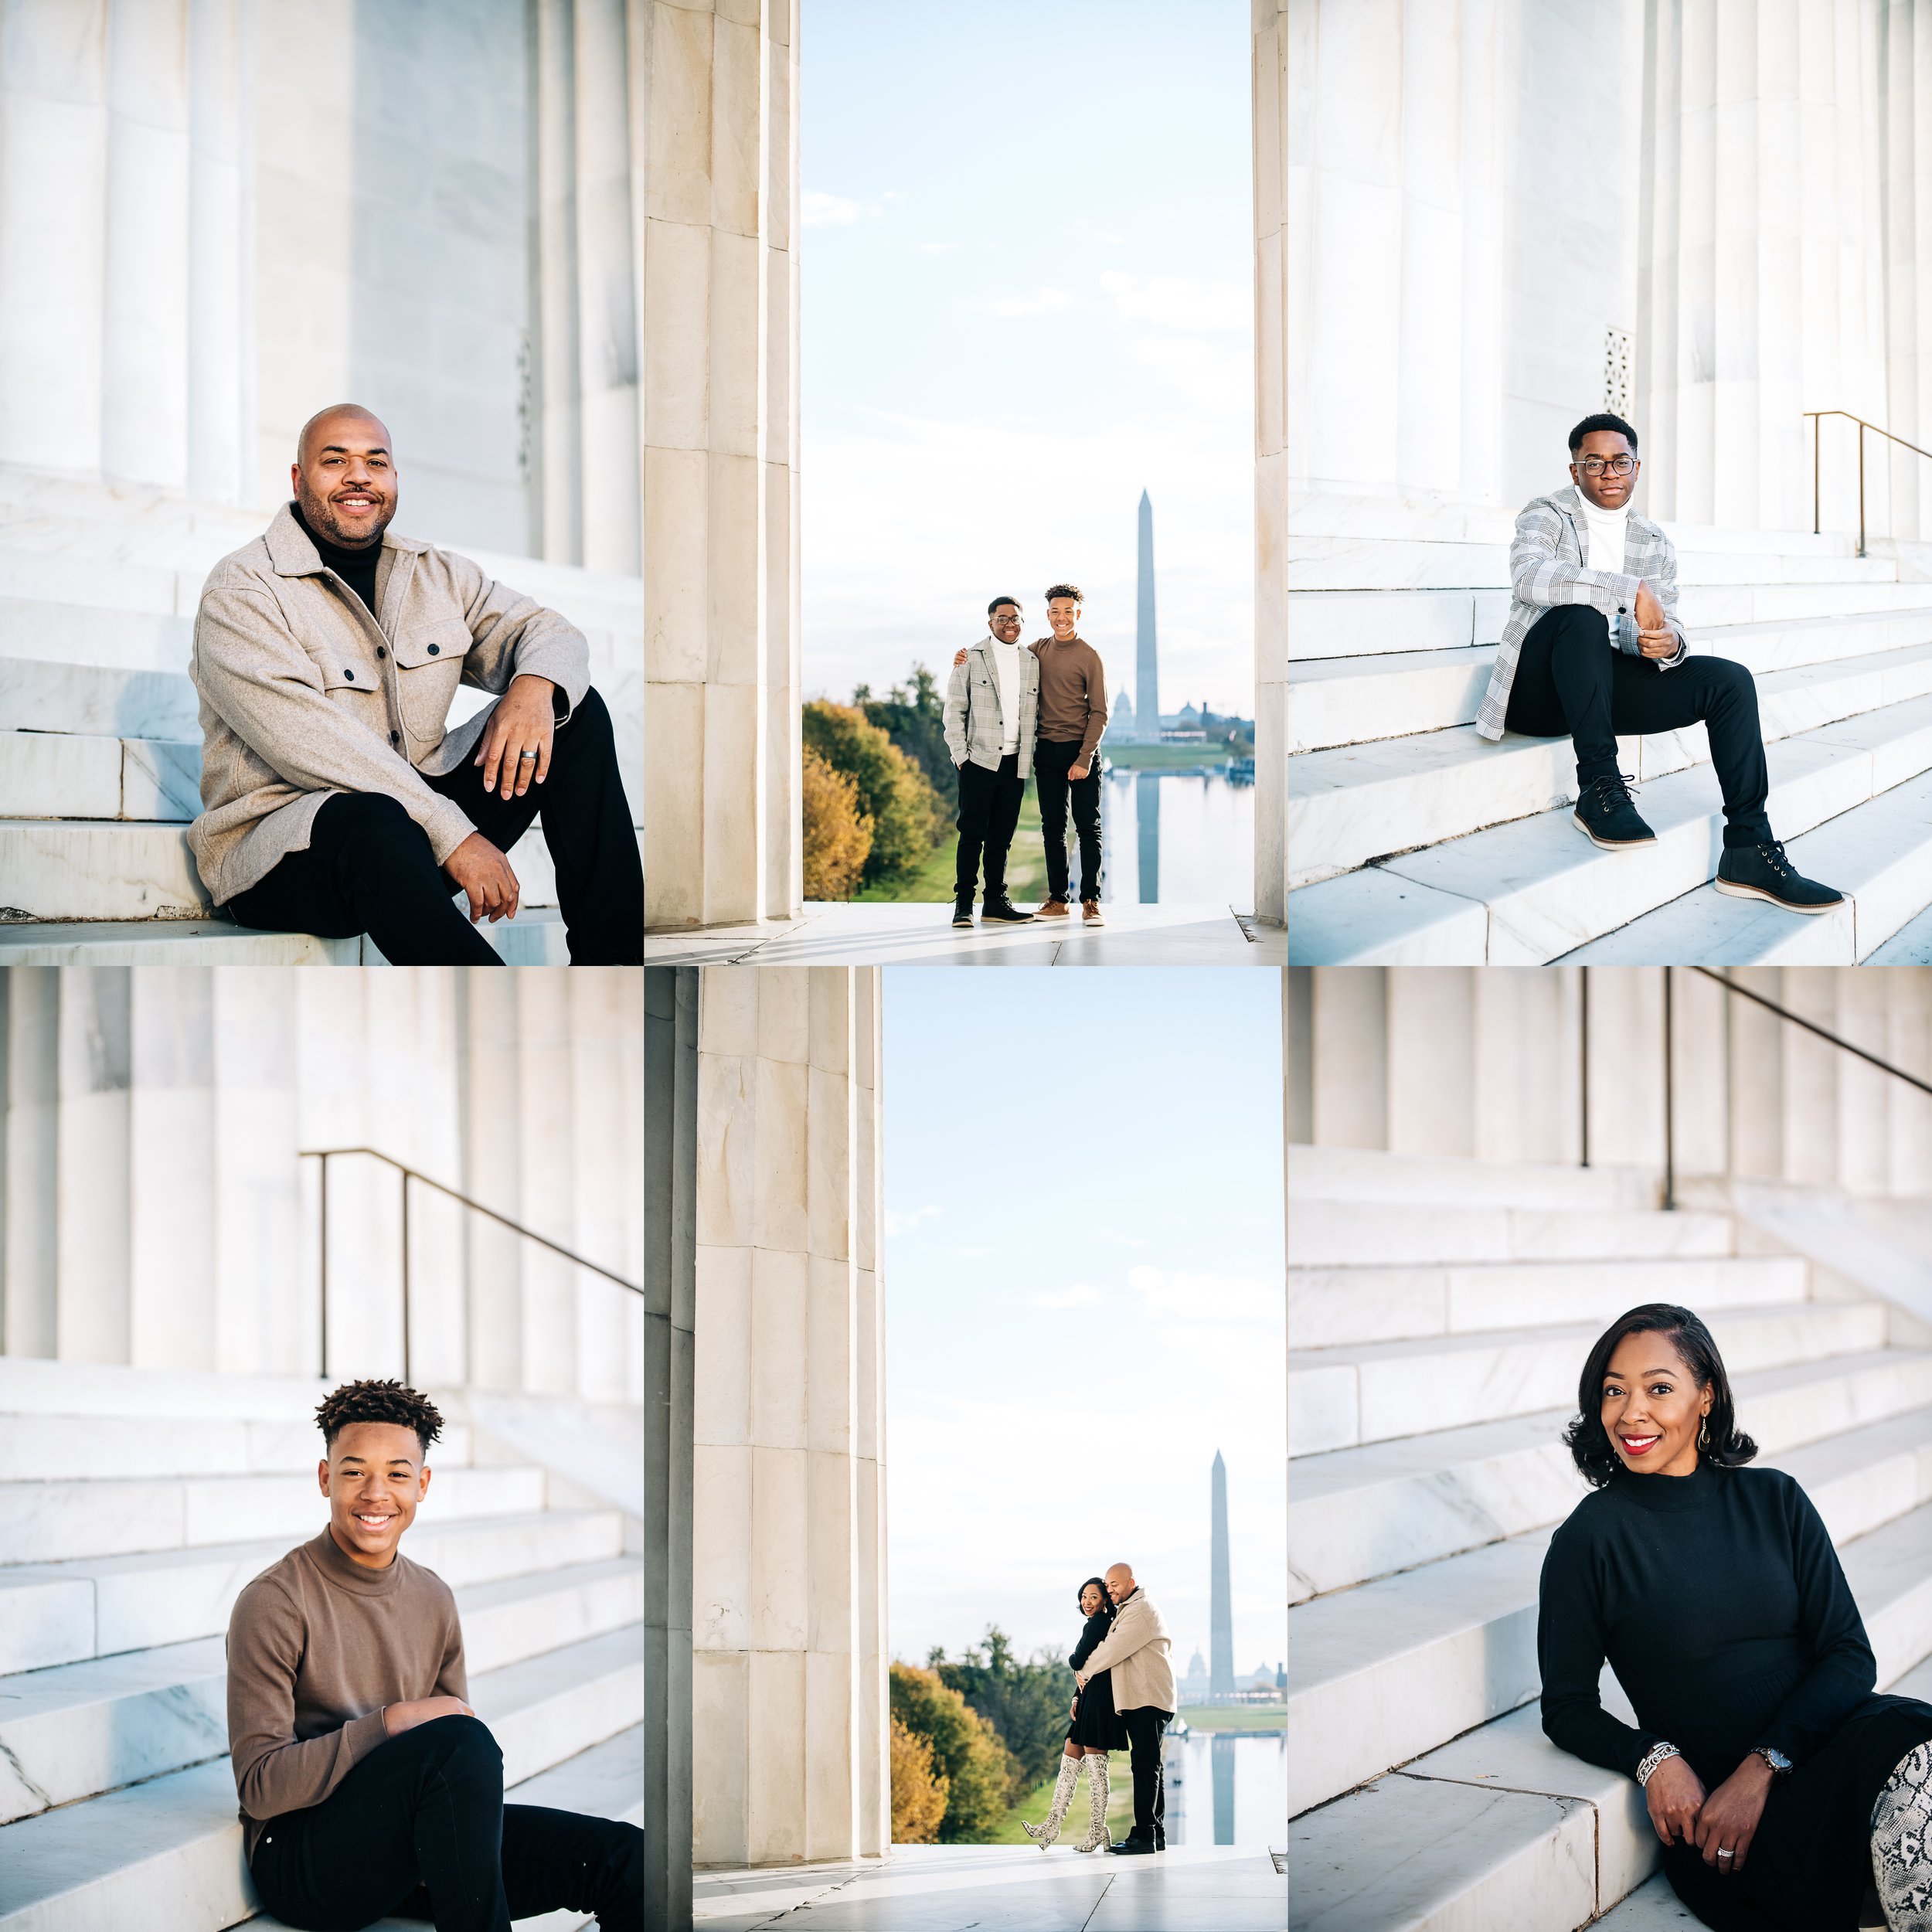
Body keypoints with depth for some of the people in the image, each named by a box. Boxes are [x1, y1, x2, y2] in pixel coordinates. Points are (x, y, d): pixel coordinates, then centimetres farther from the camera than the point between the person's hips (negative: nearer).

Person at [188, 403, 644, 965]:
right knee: (378, 824, -41)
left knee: (578, 713, -5)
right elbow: (313, 744, -21)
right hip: (282, 847, -7)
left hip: (418, 809, 7)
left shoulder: (438, 575, 13)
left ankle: (614, 956, -16)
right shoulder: (240, 594, -9)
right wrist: (453, 835, -29)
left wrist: (535, 686, -21)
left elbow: (548, 632, 7)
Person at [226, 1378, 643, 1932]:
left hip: (409, 1852, 6)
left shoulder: (433, 1600, 11)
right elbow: (260, 1787, -14)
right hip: (303, 1859, -6)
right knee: (462, 1740, -34)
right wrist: (390, 1722, -20)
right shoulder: (274, 1604, -9)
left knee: (629, 1859, -13)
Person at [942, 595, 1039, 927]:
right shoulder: (972, 659, 0)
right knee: (972, 832, -5)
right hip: (979, 760, -4)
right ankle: (963, 903, -1)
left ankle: (996, 901, 14)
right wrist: (960, 755, -7)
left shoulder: (1032, 662, 12)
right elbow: (954, 711, -1)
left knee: (1002, 836, 8)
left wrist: (1030, 755, 10)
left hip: (1014, 763, 4)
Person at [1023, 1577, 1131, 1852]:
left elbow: (1078, 1662, -16)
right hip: (1089, 1701, 10)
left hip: (1099, 1701, -10)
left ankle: (1098, 1832, 2)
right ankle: (1052, 1826, 11)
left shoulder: (1097, 1624, -12)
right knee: (1070, 1761, 9)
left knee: (1096, 1767, -4)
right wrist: (1077, 1699, 10)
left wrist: (1072, 1658, 7)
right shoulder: (1104, 1624, 19)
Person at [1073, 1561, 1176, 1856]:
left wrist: (1083, 1672, 0)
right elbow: (1114, 1649, 25)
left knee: (1145, 1767, -12)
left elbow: (1112, 1649, -14)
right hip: (1142, 1700, 11)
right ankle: (1157, 1835, 14)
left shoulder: (1140, 1610, -11)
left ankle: (1144, 1835, -15)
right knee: (1150, 1767, 11)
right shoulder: (1128, 1610, 23)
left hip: (1148, 1700, -11)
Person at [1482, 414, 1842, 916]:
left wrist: (1668, 645, -19)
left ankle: (1749, 852, -19)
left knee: (1730, 680, -14)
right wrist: (1630, 590, -31)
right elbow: (1528, 578, -25)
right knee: (1583, 613, -36)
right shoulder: (1546, 516, -2)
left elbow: (1666, 624, 8)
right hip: (1541, 688, -5)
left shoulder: (1654, 544, 14)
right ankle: (1599, 789, -31)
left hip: (1606, 686, 5)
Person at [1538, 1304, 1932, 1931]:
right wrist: (1653, 1760, -13)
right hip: (1706, 1802, -4)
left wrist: (1762, 1766, -10)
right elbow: (1567, 1708, 8)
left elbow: (1850, 1654, 5)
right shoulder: (1587, 1540, 2)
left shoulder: (1774, 1501, 11)